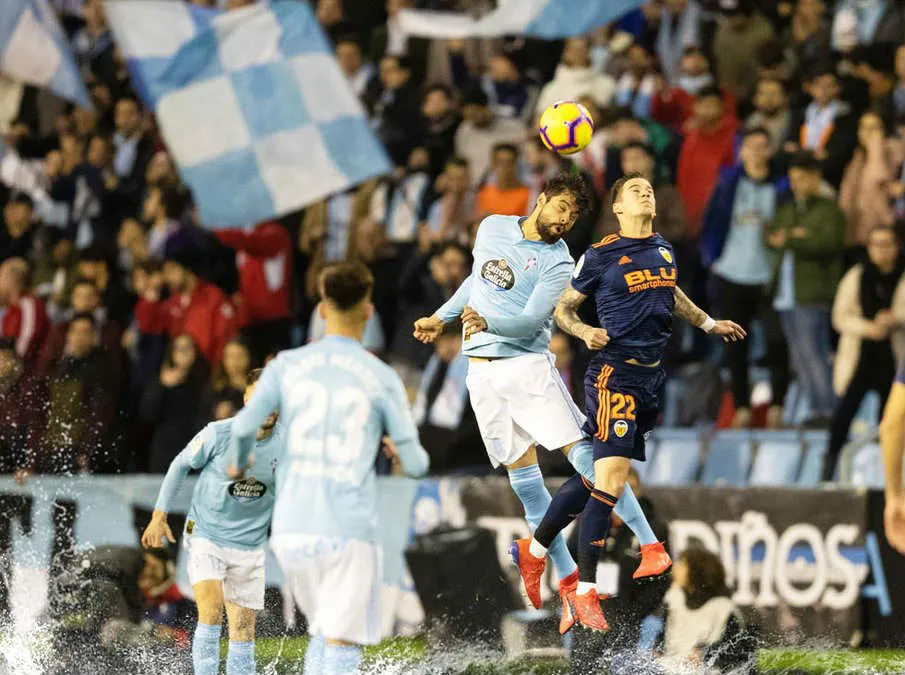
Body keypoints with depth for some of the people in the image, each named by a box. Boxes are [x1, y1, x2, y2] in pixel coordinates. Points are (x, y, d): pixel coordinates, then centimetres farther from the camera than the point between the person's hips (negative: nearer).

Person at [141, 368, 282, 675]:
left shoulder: (286, 443, -6)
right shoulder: (218, 434, -14)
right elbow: (181, 465, 1)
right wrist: (159, 516, 0)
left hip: (249, 546, 3)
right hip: (205, 537, -3)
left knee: (243, 629, 2)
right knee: (211, 610, -22)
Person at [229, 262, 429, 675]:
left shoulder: (287, 366, 5)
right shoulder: (382, 378, 0)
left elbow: (243, 427, -2)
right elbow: (416, 464, 1)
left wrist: (239, 464, 20)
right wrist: (400, 454, 25)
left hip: (292, 529, 3)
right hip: (350, 532, -3)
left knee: (321, 633, 21)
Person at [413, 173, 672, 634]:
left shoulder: (558, 262, -5)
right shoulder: (492, 228, 10)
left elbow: (531, 320, -17)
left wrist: (488, 323, -34)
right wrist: (441, 317, 33)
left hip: (528, 364, -4)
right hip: (483, 374, 4)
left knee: (582, 453, -15)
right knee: (524, 479, 0)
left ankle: (651, 546, -12)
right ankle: (568, 581, 2)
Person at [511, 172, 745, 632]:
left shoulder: (663, 250, 12)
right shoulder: (600, 256, -6)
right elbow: (563, 308, 2)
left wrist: (709, 324, 32)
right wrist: (586, 332, -16)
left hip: (653, 375, 7)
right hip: (615, 373, -7)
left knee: (594, 472, 13)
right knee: (610, 478, -15)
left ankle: (534, 550, 30)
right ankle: (584, 591, -10)